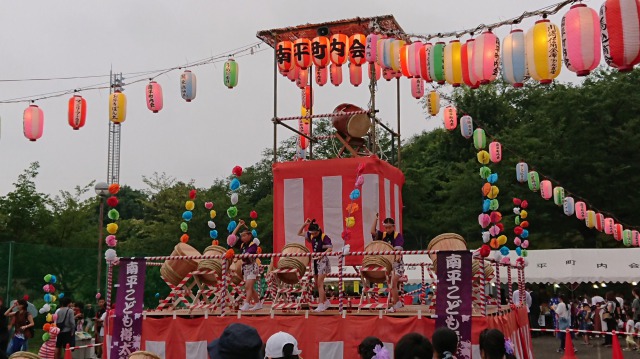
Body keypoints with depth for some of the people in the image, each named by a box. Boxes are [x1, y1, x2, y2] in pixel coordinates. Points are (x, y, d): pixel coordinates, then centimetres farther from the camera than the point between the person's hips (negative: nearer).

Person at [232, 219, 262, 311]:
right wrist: (239, 225, 10)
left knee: (248, 287, -14)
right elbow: (233, 236, 11)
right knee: (249, 287, 10)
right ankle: (258, 303, 20)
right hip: (245, 268, 8)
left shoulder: (253, 244, -12)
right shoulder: (243, 244, 8)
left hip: (252, 267, -8)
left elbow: (247, 254, -27)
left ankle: (246, 305, -19)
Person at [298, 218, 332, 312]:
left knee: (320, 283, -12)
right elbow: (299, 233, 10)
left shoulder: (324, 237, -13)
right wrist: (304, 224, -3)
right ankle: (326, 302, 25)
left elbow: (330, 248, -22)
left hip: (323, 261, -7)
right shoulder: (311, 236, 5)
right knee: (316, 283, 12)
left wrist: (322, 254, -36)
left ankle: (321, 306, -11)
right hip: (315, 261, 7)